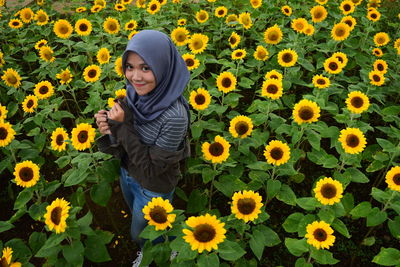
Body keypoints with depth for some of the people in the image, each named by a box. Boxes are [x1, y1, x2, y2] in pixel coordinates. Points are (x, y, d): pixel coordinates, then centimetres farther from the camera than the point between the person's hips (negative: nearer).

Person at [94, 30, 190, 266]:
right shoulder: (134, 92, -16)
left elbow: (152, 168, -27)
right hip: (127, 174, 6)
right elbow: (121, 147, -2)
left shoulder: (174, 116, -37)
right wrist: (110, 129, -25)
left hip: (153, 188, -6)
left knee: (141, 234, 23)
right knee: (138, 218, 34)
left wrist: (123, 126, -31)